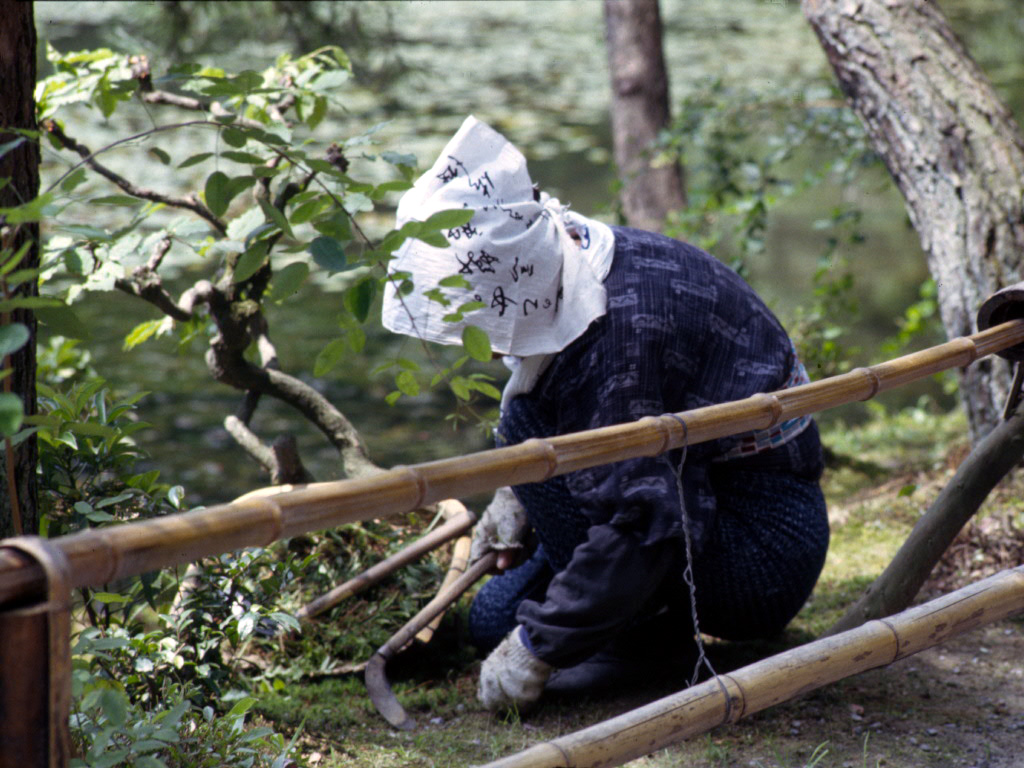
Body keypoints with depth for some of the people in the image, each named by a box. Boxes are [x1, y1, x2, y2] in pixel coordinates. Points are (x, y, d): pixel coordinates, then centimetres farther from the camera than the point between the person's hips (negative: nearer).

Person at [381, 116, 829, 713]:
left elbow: (642, 522, -31)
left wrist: (537, 649, -24)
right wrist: (518, 498, 6)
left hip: (765, 554, -9)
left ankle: (651, 637, -12)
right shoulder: (564, 266, 0)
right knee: (495, 622, 8)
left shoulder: (623, 329, -30)